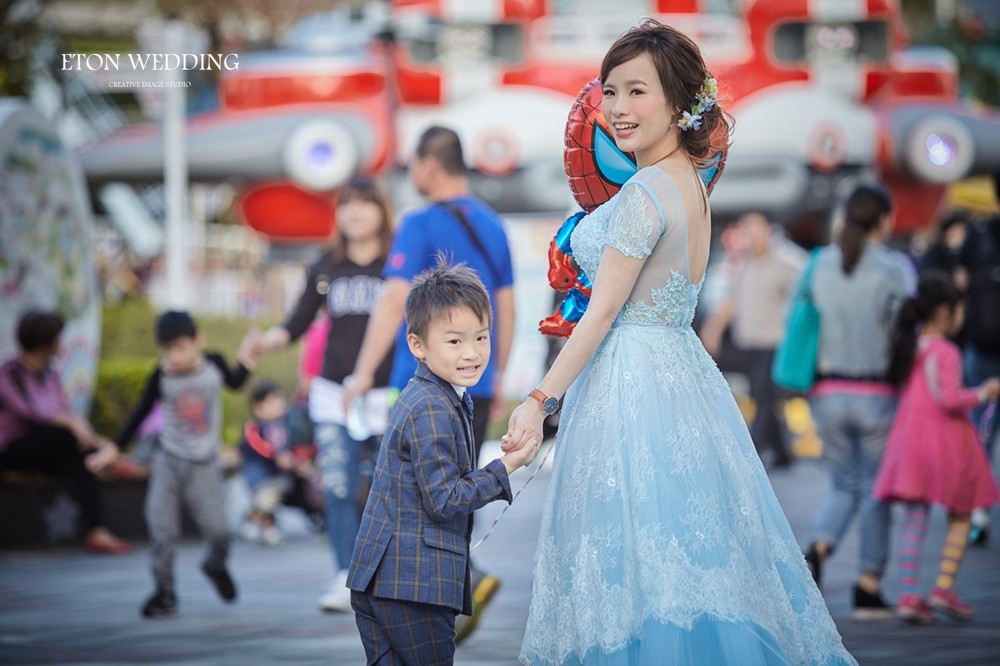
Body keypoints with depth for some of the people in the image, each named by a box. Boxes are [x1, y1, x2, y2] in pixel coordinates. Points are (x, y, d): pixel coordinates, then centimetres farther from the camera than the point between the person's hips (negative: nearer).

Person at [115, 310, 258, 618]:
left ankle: (216, 566, 32)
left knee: (217, 529, -2)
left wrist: (245, 361, 4)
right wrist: (116, 448, 1)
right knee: (161, 527, -9)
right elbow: (141, 413, 3)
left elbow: (234, 382, 20)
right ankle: (164, 592, 3)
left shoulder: (213, 364, -4)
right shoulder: (162, 376, -7)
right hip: (168, 462, 0)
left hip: (204, 465, 0)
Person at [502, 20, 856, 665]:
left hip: (630, 382, -10)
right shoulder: (691, 182, 10)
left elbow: (604, 311, -16)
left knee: (633, 560, -6)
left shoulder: (645, 193, -17)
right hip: (682, 366, 10)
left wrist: (540, 399, -14)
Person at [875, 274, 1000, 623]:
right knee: (960, 518, 11)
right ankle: (944, 587, 4)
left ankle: (908, 594, -3)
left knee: (915, 518, 5)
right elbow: (950, 399, -20)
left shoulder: (908, 347, 7)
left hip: (910, 433, 6)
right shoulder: (946, 352, -14)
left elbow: (899, 387, 10)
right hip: (946, 438, -6)